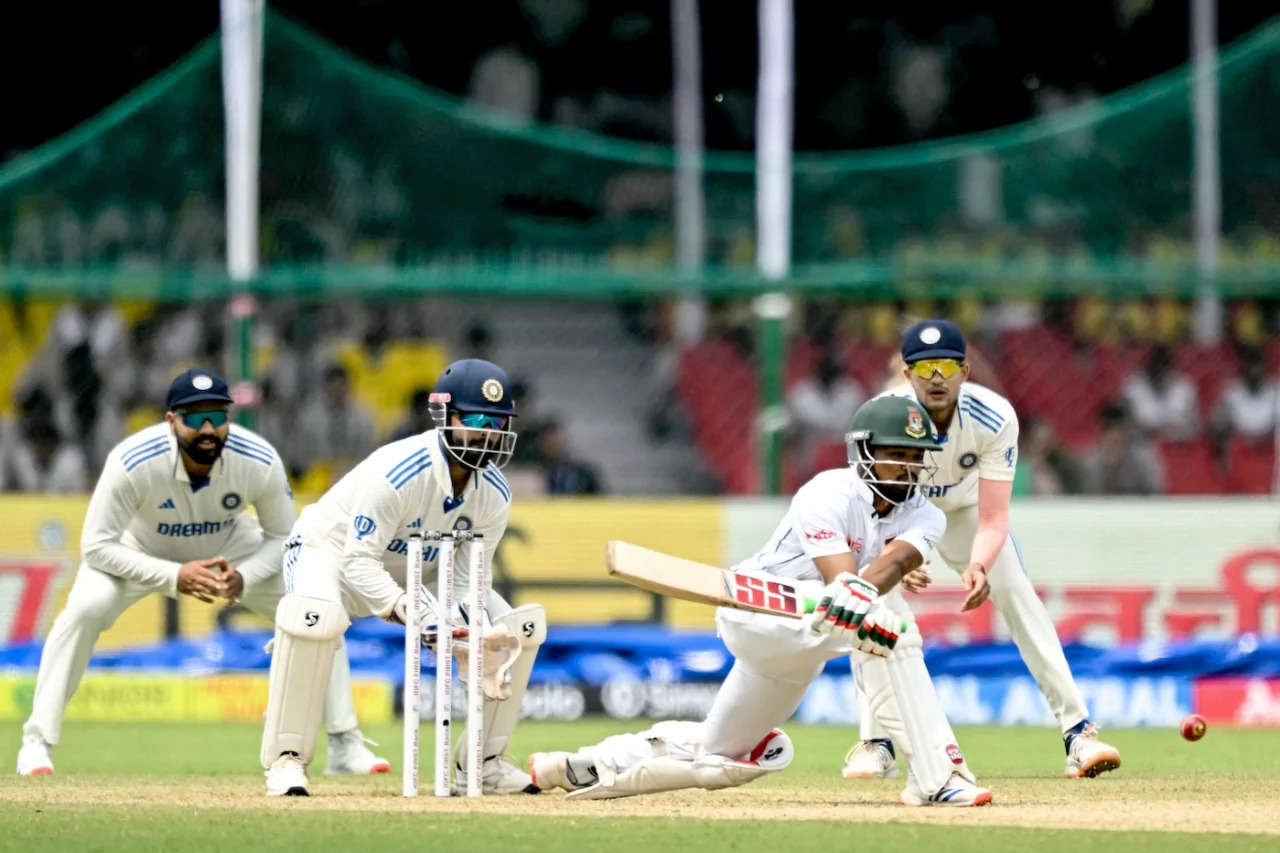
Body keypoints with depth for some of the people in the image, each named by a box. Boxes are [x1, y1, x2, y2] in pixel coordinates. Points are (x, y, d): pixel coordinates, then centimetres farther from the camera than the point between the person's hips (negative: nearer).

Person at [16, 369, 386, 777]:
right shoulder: (132, 463, -37)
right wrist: (172, 577, -40)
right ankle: (37, 744, -17)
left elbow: (283, 537, -14)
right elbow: (97, 545, -30)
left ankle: (345, 745, 1)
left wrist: (244, 578, -34)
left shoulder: (260, 462, -30)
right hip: (145, 550, -2)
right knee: (84, 609, -29)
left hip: (230, 551, 2)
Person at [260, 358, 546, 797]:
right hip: (332, 550, -6)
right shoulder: (395, 473, -34)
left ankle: (484, 761, 9)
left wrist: (479, 651, -26)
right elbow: (359, 564, -32)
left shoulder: (494, 494, -15)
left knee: (519, 629, -7)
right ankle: (286, 759, -29)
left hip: (420, 573, 6)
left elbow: (466, 580, -9)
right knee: (313, 617, -41)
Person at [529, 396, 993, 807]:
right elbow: (841, 579, -35)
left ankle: (585, 767, 36)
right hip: (756, 613, -8)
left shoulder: (924, 517, -5)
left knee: (719, 760, 19)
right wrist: (865, 611, -58)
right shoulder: (828, 494, -21)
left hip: (808, 631, 8)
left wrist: (861, 592, -52)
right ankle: (936, 777, -37)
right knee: (886, 616, -34)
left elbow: (897, 559, -29)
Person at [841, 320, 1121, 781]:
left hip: (964, 507, 1)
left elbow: (993, 518, -32)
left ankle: (1078, 731, -14)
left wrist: (978, 565, -53)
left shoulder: (994, 417, -32)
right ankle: (876, 744, -9)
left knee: (1015, 592, -15)